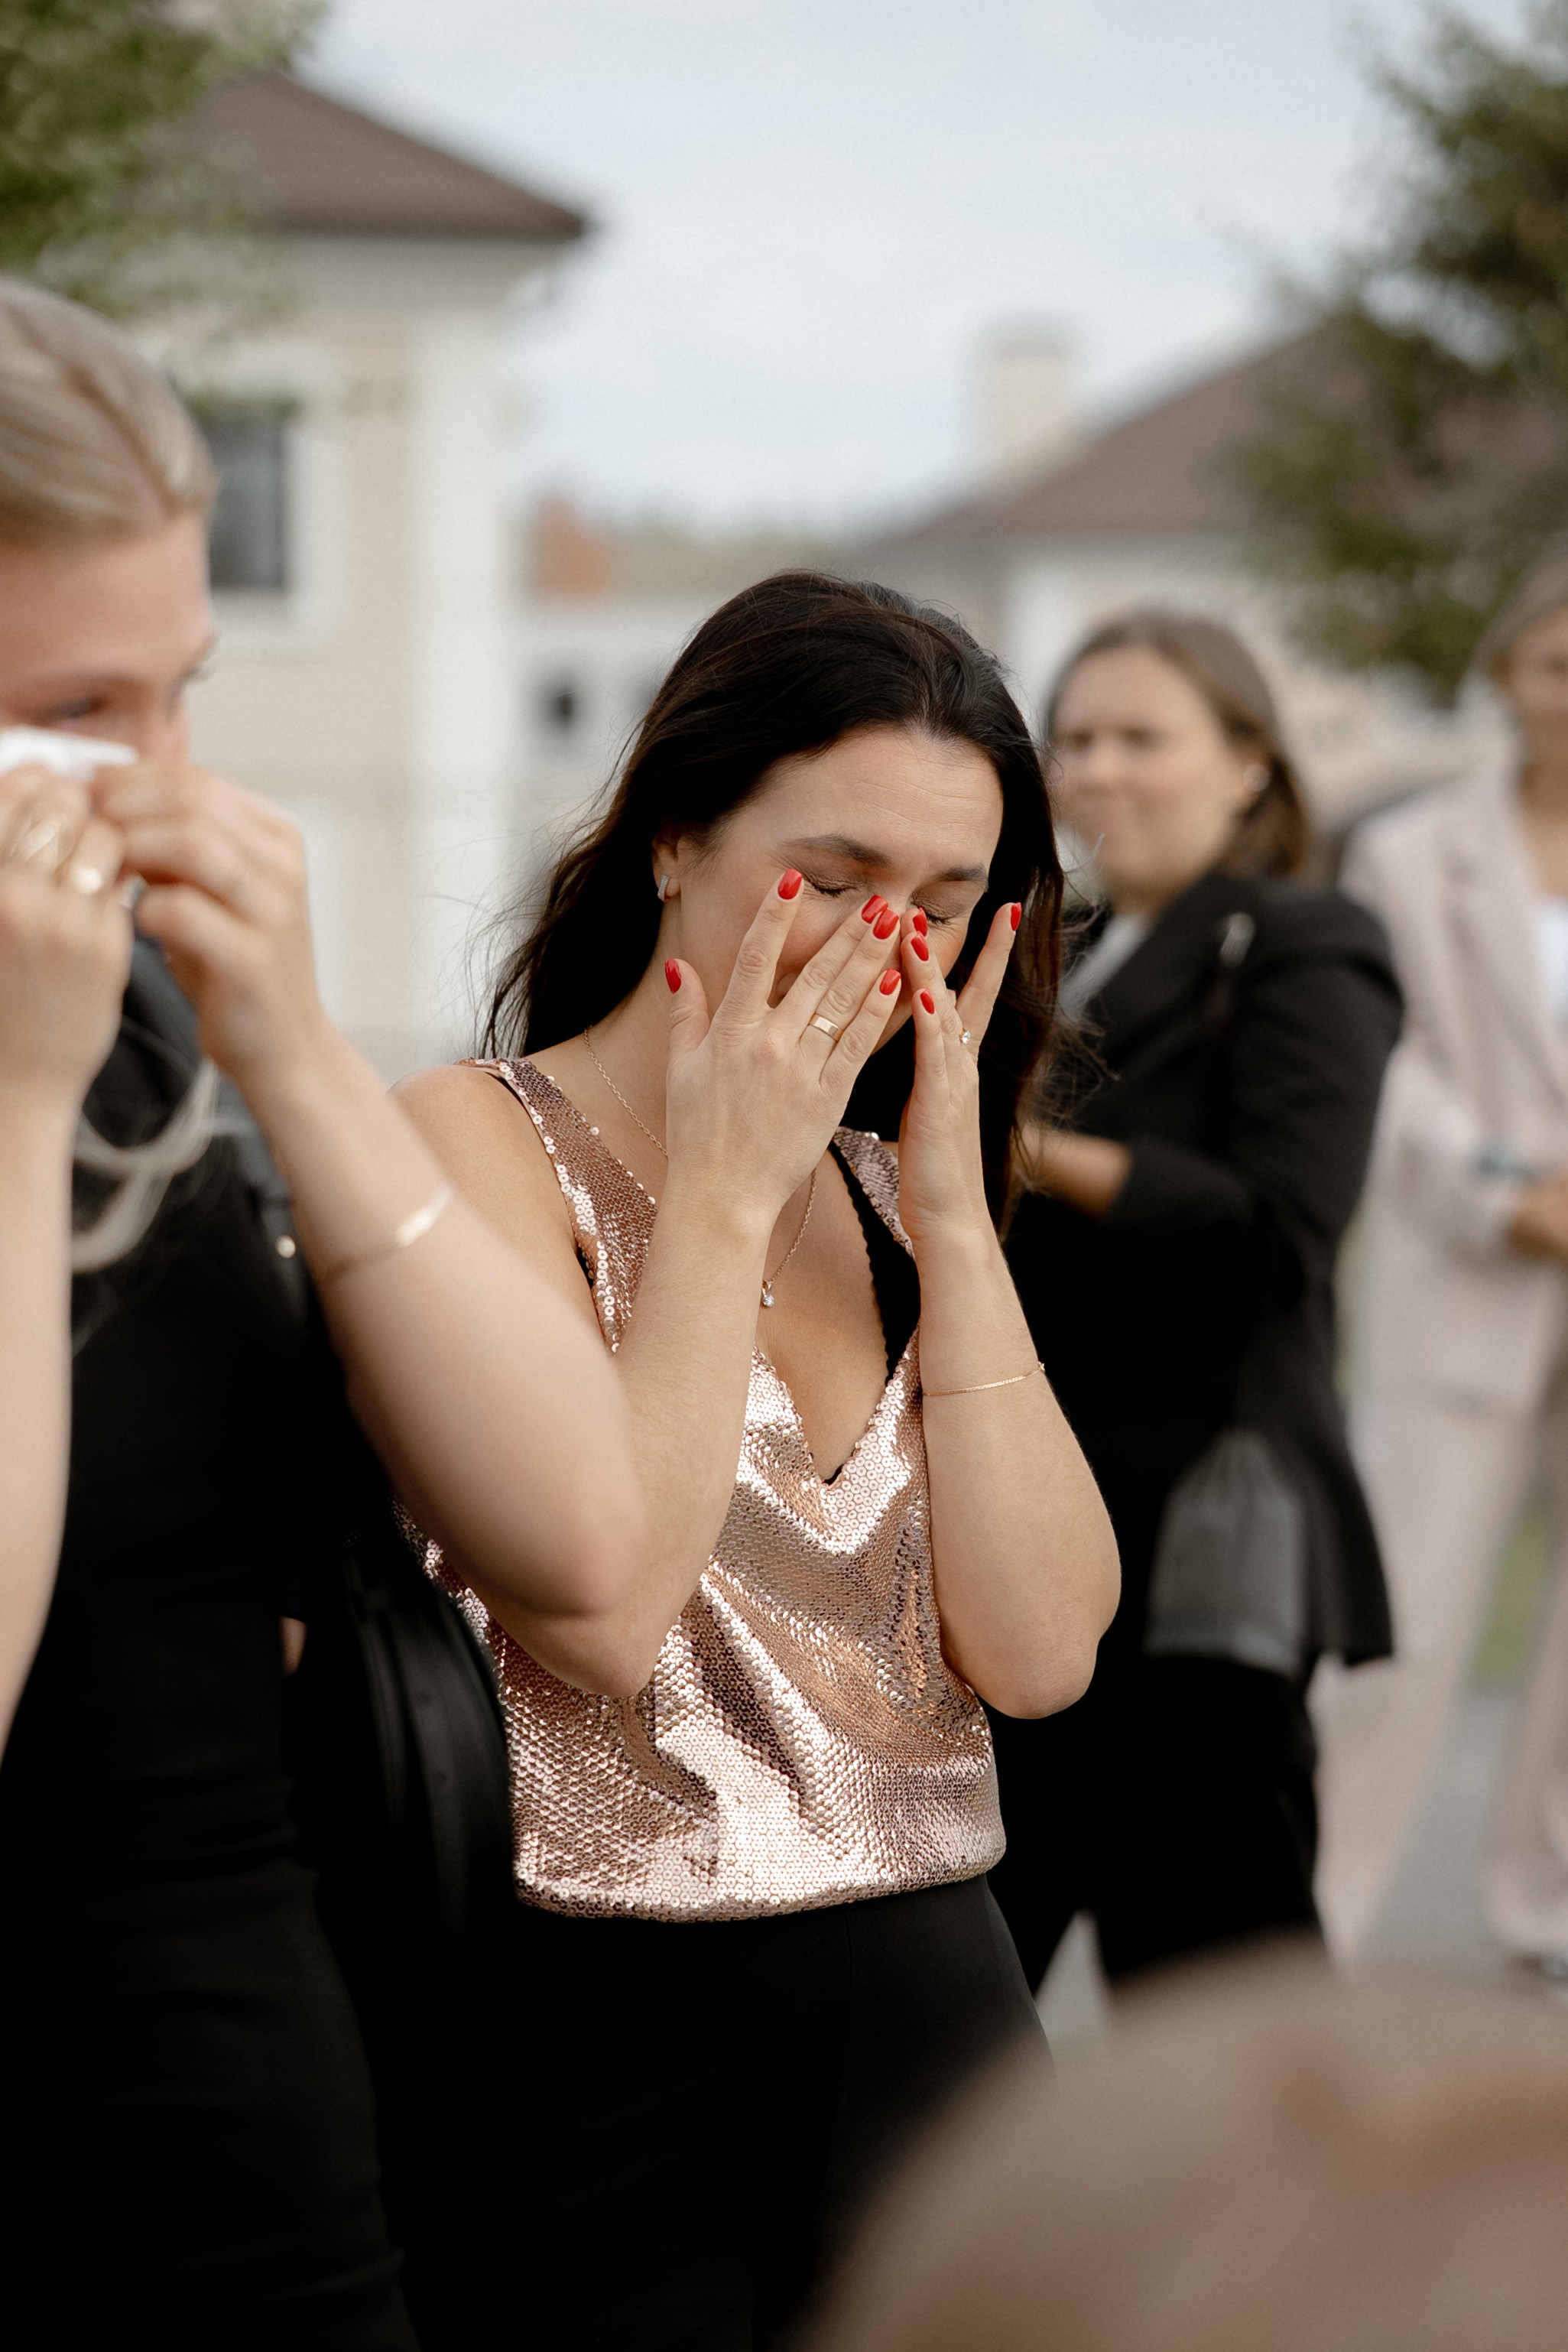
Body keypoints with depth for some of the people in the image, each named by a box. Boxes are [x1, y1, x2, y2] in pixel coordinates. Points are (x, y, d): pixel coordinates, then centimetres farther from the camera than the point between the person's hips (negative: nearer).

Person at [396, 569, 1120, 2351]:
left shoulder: (886, 1191, 12)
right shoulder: (479, 1140, -6)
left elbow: (1041, 1650, -2)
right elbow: (603, 1609, -21)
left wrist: (951, 1217, -5)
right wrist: (725, 1193, -14)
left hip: (932, 2018, 6)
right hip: (613, 2054, -6)